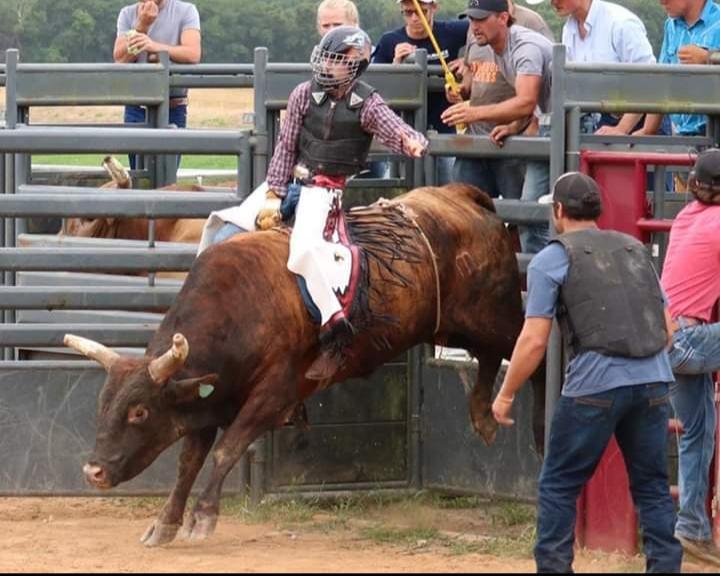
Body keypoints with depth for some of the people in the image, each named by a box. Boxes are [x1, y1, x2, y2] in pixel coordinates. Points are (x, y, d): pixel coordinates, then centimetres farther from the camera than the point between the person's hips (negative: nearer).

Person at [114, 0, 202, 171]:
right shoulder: (128, 14, 8)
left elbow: (193, 54, -15)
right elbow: (120, 59, -3)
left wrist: (155, 46, -31)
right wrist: (142, 25, -15)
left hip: (173, 107, -2)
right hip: (136, 106, 2)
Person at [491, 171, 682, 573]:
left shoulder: (551, 260, 2)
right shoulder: (636, 250, 16)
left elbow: (534, 341, -4)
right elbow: (667, 328, 18)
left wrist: (506, 395, 6)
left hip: (596, 385, -5)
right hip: (654, 380, 5)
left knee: (559, 486, 7)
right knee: (653, 486, 11)